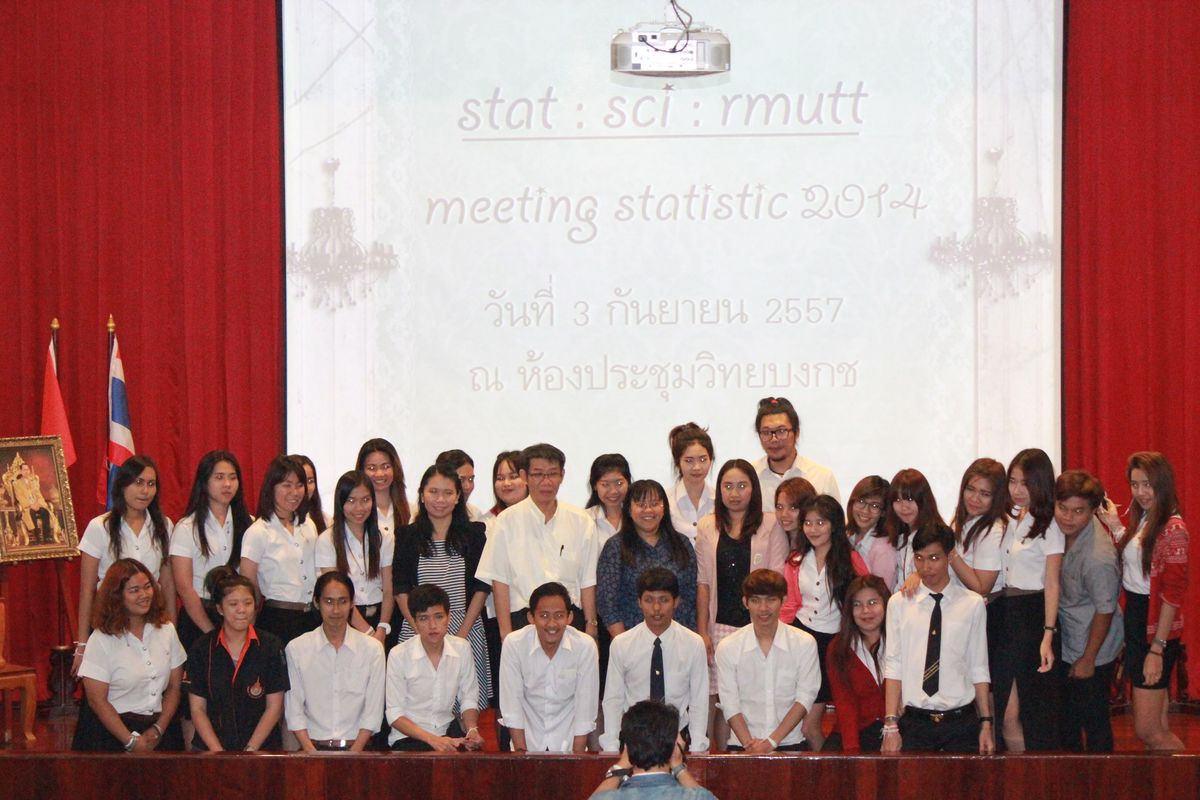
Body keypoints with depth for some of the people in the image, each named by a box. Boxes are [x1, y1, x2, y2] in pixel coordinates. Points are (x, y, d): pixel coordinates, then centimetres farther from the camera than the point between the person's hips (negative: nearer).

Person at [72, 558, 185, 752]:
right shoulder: (101, 639, -4)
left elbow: (174, 687, 9)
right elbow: (97, 701, -6)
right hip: (112, 730, -3)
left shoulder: (165, 630, 9)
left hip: (159, 730, 3)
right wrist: (132, 741, -9)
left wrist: (158, 730, -3)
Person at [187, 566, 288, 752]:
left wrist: (250, 750, -5)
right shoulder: (202, 648, 6)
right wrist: (218, 753, -6)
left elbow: (274, 707, 4)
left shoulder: (271, 646, 4)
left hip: (262, 748, 0)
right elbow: (197, 709, 5)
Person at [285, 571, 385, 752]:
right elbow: (294, 711, 4)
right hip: (314, 746, 0)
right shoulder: (296, 648, 6)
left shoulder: (372, 648, 7)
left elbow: (373, 711, 4)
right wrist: (312, 752, -9)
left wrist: (354, 752, -8)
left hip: (357, 746, 0)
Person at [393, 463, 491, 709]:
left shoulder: (473, 534, 7)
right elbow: (401, 590, 3)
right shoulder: (408, 536, 7)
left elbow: (481, 587, 3)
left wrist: (461, 635, -6)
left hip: (466, 631, 0)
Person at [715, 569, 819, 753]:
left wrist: (772, 742, -7)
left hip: (790, 744, 0)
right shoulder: (727, 648, 4)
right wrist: (749, 744, -11)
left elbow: (805, 698, 0)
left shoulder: (805, 643, 3)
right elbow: (730, 704, 2)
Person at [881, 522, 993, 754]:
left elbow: (979, 669, 5)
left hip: (962, 723, 0)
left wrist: (986, 724, 0)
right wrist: (891, 726, -5)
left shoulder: (973, 604, 4)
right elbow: (893, 667, 1)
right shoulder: (898, 603, 4)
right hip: (914, 723, 0)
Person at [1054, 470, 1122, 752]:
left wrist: (1088, 659, -14)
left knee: (1093, 720, 6)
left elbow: (1105, 611, -21)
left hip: (1091, 650, -8)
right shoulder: (1065, 534, -7)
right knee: (1066, 718, 22)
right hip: (1066, 644, 8)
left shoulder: (1098, 557, -30)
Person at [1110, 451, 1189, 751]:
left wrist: (1157, 649, -20)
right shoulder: (1142, 520, 12)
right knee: (1157, 728, 12)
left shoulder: (1172, 527, -14)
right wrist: (1116, 527, 9)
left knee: (1147, 730, -7)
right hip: (1134, 617, 9)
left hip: (1156, 626, -9)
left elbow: (1173, 593, -17)